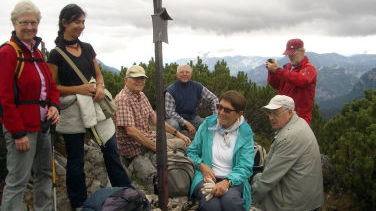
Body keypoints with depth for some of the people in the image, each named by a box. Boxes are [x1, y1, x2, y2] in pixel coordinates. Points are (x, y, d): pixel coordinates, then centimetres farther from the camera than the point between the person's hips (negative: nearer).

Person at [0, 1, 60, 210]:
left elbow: (51, 86, 20)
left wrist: (54, 106, -1)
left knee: (45, 174, 17)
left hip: (43, 125, 9)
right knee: (18, 180, -3)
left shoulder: (37, 53, 14)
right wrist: (18, 133, -19)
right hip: (21, 128, -8)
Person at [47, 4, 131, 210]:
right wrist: (78, 89, -16)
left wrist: (100, 87, -5)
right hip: (72, 110, -4)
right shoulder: (56, 54, -4)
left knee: (111, 151, 6)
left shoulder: (87, 48, 11)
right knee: (75, 160, 6)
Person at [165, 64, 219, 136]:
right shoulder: (170, 90, -11)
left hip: (192, 117, 4)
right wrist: (186, 123, -25)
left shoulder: (197, 86, 0)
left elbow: (213, 99, 5)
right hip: (176, 118, -3)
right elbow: (170, 112, -16)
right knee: (173, 125, -36)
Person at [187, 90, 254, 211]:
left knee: (230, 200, -36)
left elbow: (245, 167, -4)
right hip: (206, 177, 1)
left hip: (232, 179, -1)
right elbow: (192, 152, 14)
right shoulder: (207, 124, 9)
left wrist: (227, 182, -22)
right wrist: (202, 166, -7)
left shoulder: (245, 133, 4)